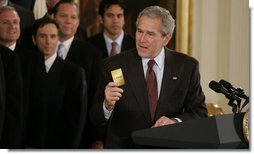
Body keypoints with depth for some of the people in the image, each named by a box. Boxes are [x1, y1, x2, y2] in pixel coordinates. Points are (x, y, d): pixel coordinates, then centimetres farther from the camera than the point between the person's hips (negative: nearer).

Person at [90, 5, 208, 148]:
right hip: (124, 147, -1)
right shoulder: (113, 66, -1)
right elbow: (97, 121, -1)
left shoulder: (187, 66, 3)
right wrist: (108, 105, -21)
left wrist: (175, 121, -14)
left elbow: (200, 113, 4)